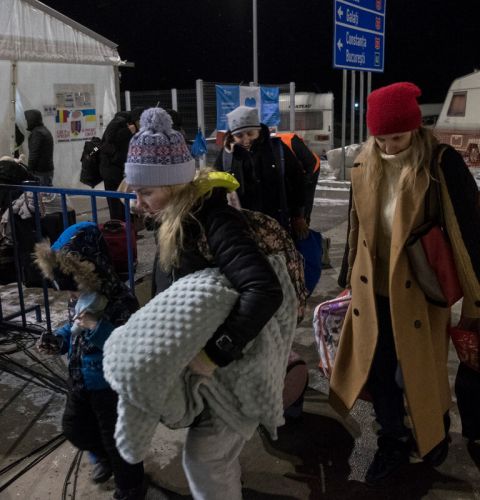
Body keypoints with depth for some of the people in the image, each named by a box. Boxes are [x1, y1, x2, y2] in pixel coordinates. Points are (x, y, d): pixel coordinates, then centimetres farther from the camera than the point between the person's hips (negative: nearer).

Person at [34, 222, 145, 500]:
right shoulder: (79, 299, -4)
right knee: (74, 428, 26)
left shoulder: (122, 302, -30)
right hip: (81, 381, 8)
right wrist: (58, 341, -6)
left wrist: (99, 328, -41)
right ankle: (104, 457, 56)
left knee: (117, 438, 11)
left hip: (112, 386, -8)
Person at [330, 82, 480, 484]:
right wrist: (348, 278, 19)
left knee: (415, 375, 6)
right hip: (373, 290, 4)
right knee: (378, 372, 12)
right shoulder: (365, 165, 1)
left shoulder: (442, 164, -14)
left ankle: (436, 432, 39)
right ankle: (394, 442, 37)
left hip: (419, 292, -4)